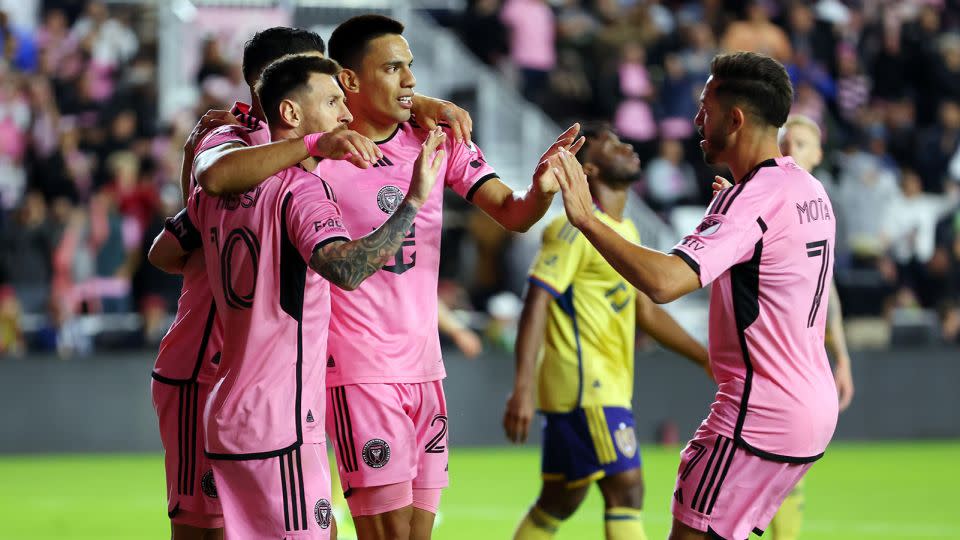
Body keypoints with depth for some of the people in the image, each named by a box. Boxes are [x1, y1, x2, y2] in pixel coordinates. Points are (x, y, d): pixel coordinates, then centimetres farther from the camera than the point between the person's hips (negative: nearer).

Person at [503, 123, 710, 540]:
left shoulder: (625, 231, 18)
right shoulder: (577, 228, -11)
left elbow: (644, 310, 26)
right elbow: (537, 303, -18)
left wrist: (709, 361, 24)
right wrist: (522, 388, -27)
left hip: (607, 387, 9)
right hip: (584, 385, -9)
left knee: (559, 503, 11)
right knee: (626, 490, -13)